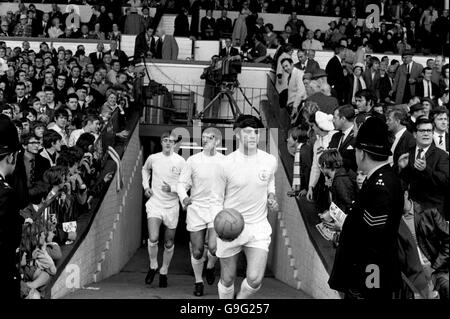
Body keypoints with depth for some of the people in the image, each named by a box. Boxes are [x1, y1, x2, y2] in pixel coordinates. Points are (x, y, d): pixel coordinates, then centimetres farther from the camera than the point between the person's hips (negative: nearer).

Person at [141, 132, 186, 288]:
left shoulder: (180, 161, -7)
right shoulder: (153, 158, 0)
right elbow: (145, 169, 23)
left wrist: (172, 188, -20)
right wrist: (146, 185, 8)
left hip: (172, 206, 0)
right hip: (155, 203, 0)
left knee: (169, 244, 9)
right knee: (153, 239, -18)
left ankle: (164, 272, 30)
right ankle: (153, 266, 8)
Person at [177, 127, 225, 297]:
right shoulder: (193, 161, -4)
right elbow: (181, 183, -2)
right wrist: (183, 197, -22)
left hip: (216, 209, 0)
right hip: (196, 208, 1)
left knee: (214, 247, -17)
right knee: (197, 251, 4)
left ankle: (210, 266, 17)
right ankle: (198, 281, 28)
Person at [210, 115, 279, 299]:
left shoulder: (270, 161, -2)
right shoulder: (226, 164, -10)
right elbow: (216, 199, -1)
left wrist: (271, 196, 1)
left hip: (259, 226, 1)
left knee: (255, 280, -11)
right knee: (227, 280, 9)